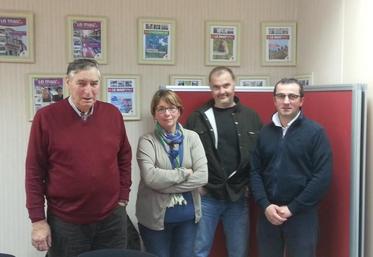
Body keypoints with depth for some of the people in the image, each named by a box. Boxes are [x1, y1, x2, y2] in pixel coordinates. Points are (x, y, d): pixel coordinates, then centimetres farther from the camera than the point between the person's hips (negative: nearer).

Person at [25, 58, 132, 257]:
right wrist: (38, 219, -6)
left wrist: (123, 198, 6)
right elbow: (34, 171, -5)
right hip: (65, 221, -2)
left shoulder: (113, 114, 1)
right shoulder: (46, 117, -8)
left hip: (111, 218, 3)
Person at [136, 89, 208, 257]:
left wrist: (165, 186, -16)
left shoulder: (192, 137, -1)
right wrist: (184, 173, -15)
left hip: (188, 216, 2)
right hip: (155, 217, -2)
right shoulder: (147, 141, -8)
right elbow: (150, 177, -21)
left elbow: (202, 176, -11)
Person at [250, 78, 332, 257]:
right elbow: (255, 172, 4)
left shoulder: (315, 132, -5)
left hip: (302, 214, -3)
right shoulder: (264, 133, 6)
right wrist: (265, 205, -9)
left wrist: (292, 208, -12)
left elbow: (323, 176, -10)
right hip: (268, 213, 3)